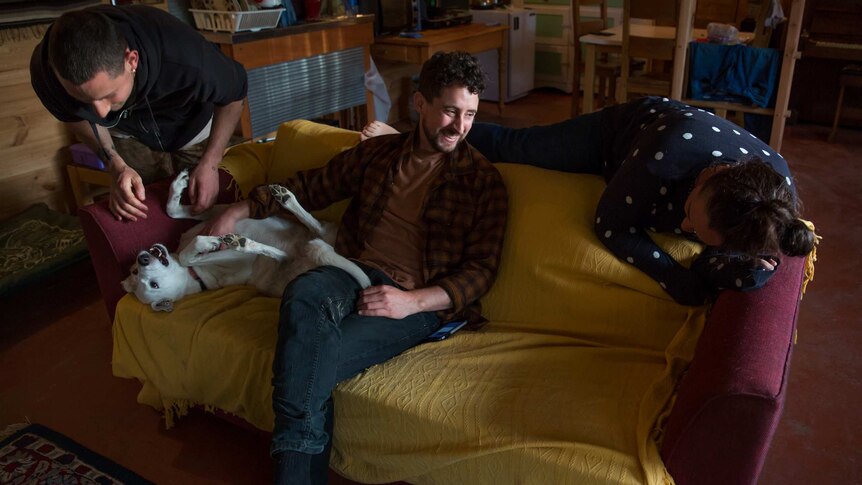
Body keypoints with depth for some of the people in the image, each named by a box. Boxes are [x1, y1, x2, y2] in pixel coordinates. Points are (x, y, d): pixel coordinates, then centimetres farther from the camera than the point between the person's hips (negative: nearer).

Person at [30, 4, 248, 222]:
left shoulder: (185, 59, -46)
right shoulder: (45, 70, -35)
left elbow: (235, 92, -23)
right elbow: (75, 116, -11)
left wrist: (210, 164, -30)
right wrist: (115, 165, -27)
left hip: (188, 118, -1)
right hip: (125, 126, 2)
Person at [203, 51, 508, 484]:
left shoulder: (483, 180, 3)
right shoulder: (378, 151, 14)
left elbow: (481, 269, -1)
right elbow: (312, 187, 25)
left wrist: (412, 301, -16)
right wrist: (242, 210, 16)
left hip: (420, 301, -3)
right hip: (356, 274, 4)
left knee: (320, 354, -31)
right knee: (304, 292, -33)